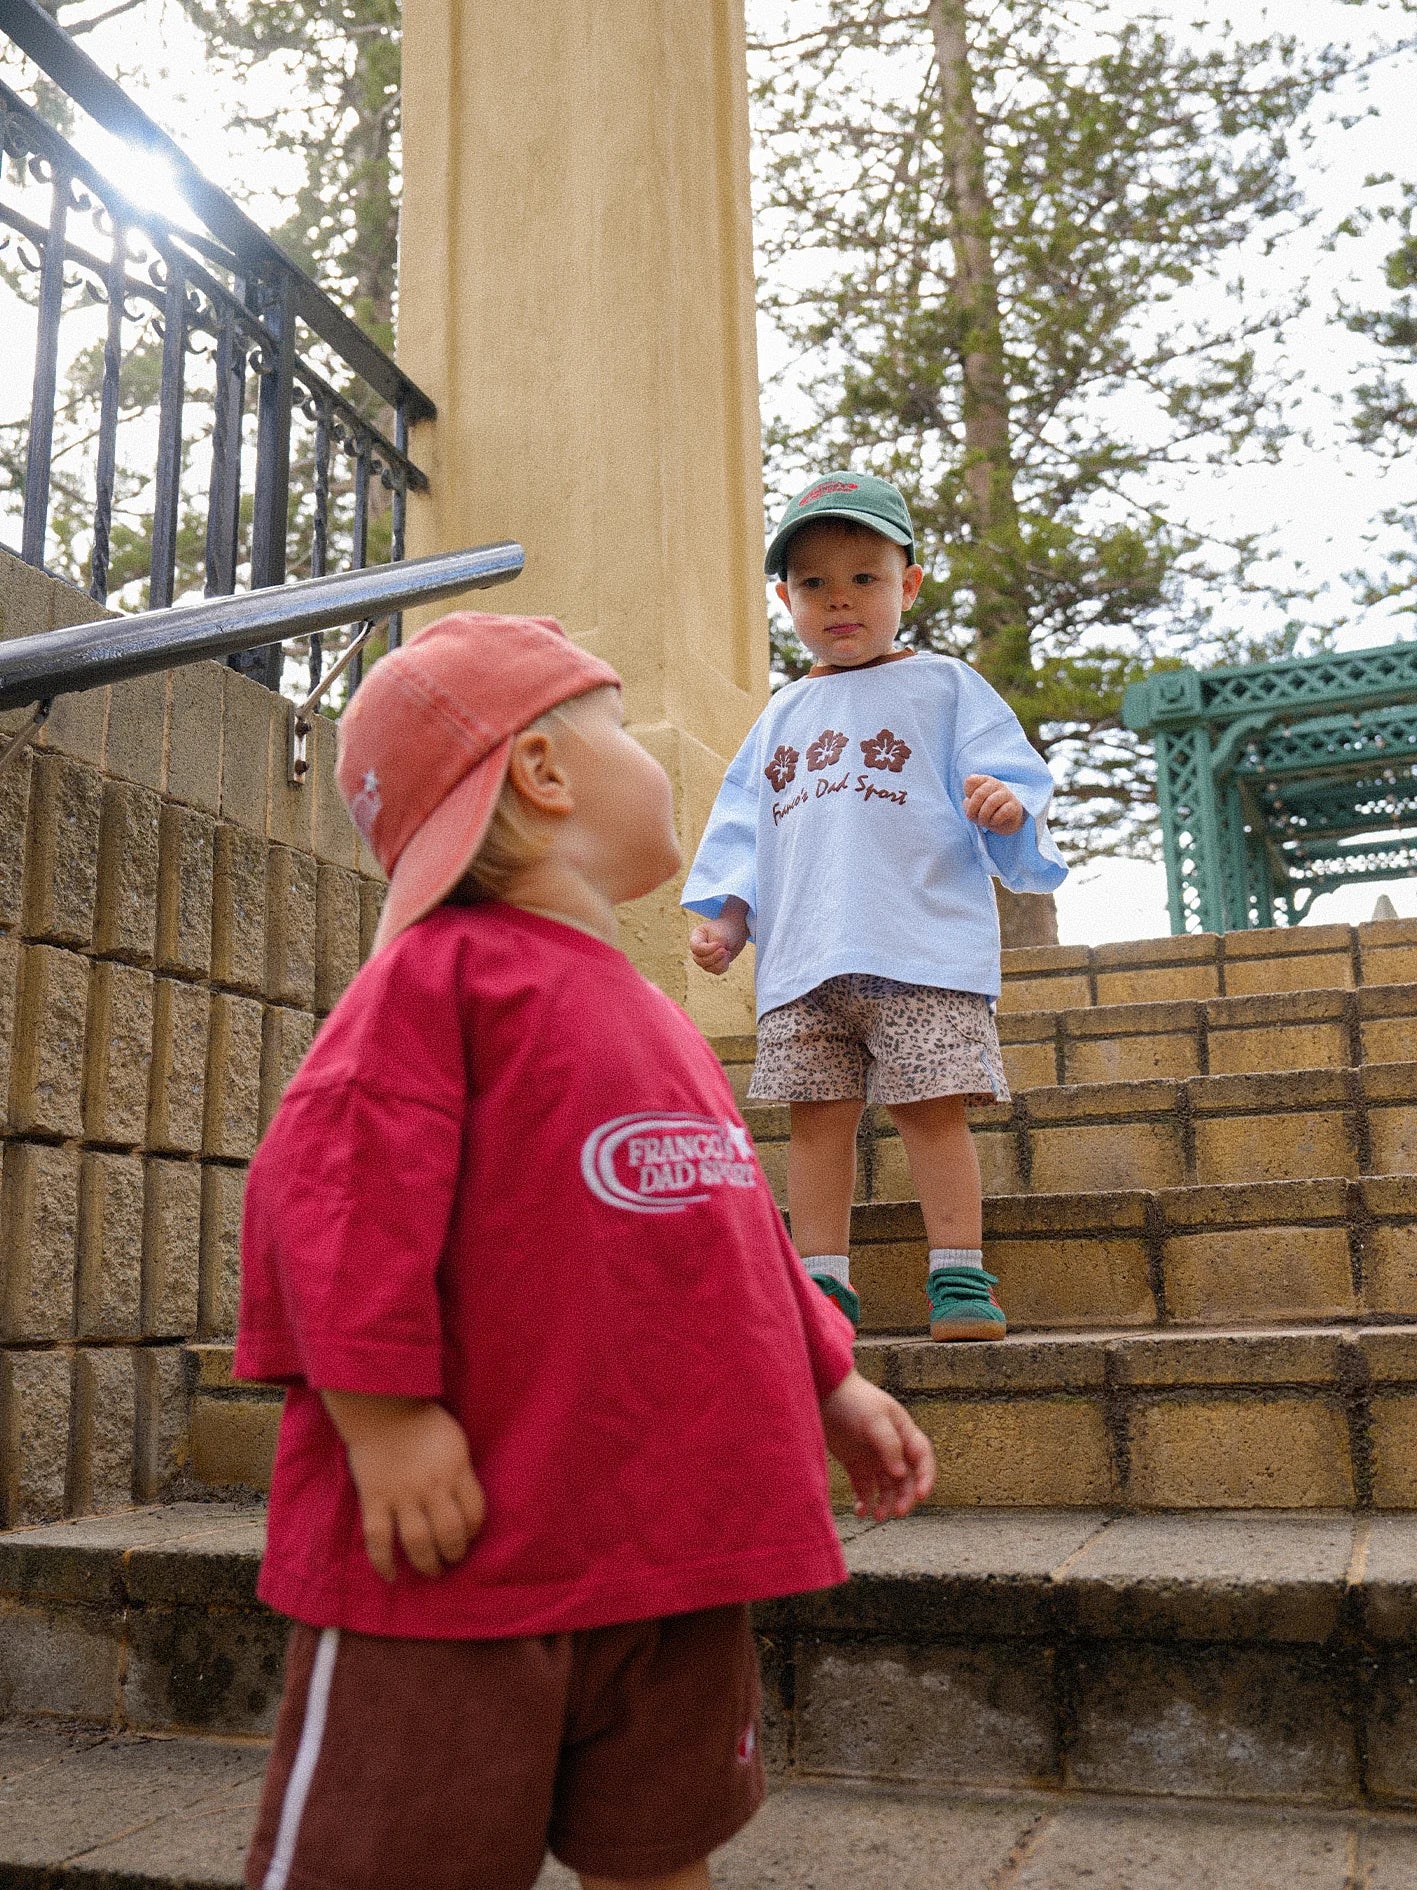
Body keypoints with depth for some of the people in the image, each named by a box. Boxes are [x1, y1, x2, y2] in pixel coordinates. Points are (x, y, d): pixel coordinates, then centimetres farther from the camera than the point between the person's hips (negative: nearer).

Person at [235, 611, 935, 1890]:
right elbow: (331, 1186, -18)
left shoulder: (650, 1017, 17)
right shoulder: (445, 968, -9)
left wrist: (832, 1380, 21)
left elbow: (736, 1225, 22)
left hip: (677, 1543, 8)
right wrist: (383, 1414, -21)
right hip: (469, 1542, -8)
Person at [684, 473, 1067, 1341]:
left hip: (926, 950, -4)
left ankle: (960, 1276, 1)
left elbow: (1008, 778, 0)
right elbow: (743, 826, 20)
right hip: (802, 961, 4)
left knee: (932, 1105, -8)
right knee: (818, 1111, 1)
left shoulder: (944, 687, 9)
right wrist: (729, 914, 6)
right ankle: (823, 1279, 8)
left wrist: (1008, 807, -23)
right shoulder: (782, 718, 22)